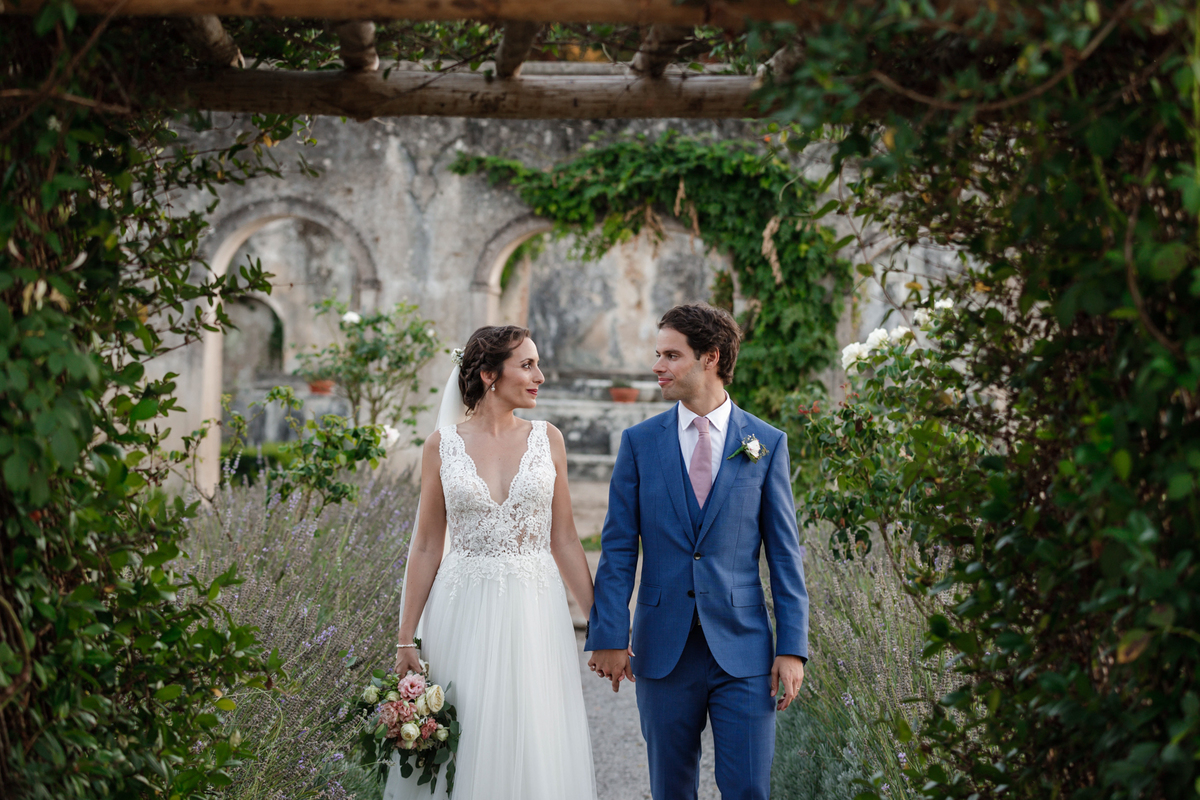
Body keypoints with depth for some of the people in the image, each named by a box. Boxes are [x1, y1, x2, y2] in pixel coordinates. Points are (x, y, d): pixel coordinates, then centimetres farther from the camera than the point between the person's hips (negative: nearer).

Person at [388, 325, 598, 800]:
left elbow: (564, 540, 8)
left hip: (535, 615, 1)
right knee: (461, 753, 2)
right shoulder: (442, 446, 1)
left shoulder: (547, 441, 5)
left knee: (536, 750, 1)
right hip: (465, 614, -1)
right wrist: (405, 638, 1)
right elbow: (427, 547, 4)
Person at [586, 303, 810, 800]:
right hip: (663, 648, 1)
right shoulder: (640, 442, 4)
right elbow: (618, 549, 3)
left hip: (742, 648, -1)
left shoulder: (766, 444, 2)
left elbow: (785, 552, 2)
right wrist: (608, 637, -5)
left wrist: (793, 647, -4)